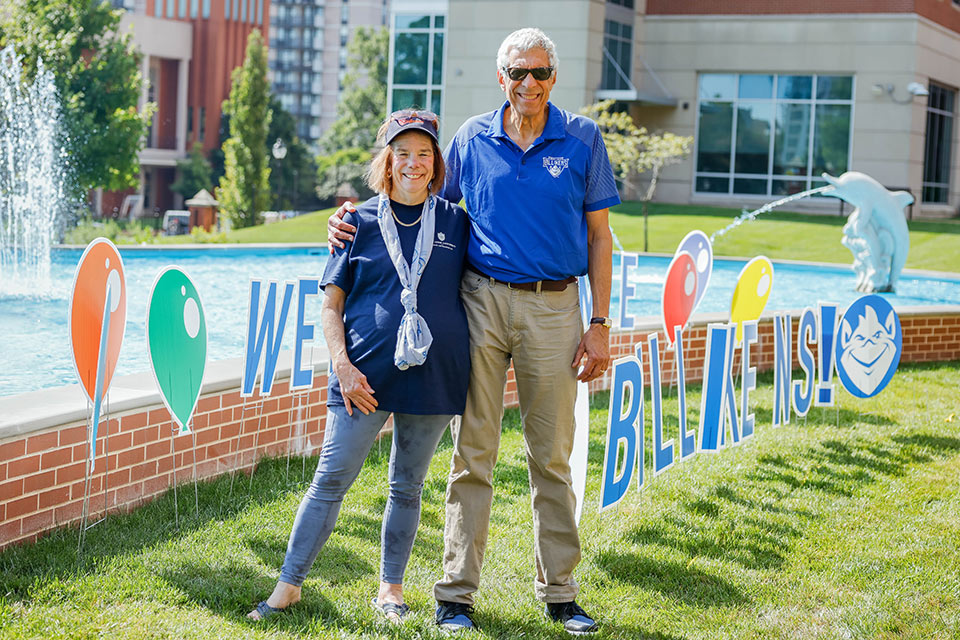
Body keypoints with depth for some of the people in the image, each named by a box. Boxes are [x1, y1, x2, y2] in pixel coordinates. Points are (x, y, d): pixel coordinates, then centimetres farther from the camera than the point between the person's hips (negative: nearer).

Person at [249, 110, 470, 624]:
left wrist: (471, 367, 3)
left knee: (407, 487, 11)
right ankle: (289, 585, 6)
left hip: (432, 374, 1)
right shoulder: (362, 222, 3)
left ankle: (390, 588, 23)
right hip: (365, 374, -1)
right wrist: (343, 367, -9)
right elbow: (331, 303, 3)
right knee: (331, 480, -2)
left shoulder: (455, 224, 7)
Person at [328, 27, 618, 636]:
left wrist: (600, 324, 0)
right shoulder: (473, 138, 5)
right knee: (473, 452, 1)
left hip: (554, 308, 0)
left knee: (553, 458, 7)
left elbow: (599, 235, 6)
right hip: (481, 300, 0)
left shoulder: (583, 139, 3)